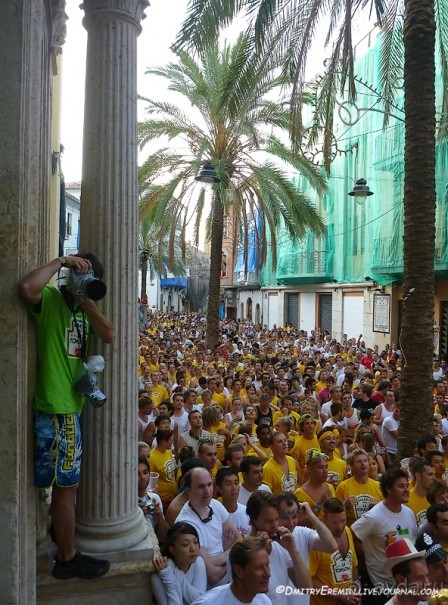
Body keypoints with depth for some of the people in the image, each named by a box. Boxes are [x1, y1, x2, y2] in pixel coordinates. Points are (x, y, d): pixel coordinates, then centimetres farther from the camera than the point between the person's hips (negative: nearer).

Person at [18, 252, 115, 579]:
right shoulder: (49, 298, -11)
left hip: (71, 404, 9)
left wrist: (87, 301, -9)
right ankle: (68, 559, 18)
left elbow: (110, 336, 0)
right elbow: (26, 288, -35)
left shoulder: (83, 308, 13)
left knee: (66, 483, 20)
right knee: (66, 484, 2)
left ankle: (65, 549, 37)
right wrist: (61, 261, -24)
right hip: (57, 407, -9)